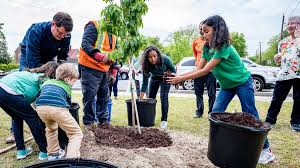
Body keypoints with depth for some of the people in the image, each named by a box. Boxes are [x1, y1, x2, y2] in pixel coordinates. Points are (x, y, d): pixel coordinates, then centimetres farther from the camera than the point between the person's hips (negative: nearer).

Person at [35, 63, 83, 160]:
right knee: (76, 134, 9)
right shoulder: (66, 87, 28)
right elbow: (68, 103, 30)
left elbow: (38, 95, 36)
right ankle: (71, 158, -9)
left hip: (40, 107, 5)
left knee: (51, 128, 35)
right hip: (57, 107, -4)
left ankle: (52, 155, 36)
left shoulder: (47, 82, 36)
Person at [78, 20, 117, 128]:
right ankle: (89, 122, 8)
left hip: (104, 70, 8)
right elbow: (85, 44, -19)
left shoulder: (113, 35, 18)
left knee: (104, 96, 11)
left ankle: (103, 121, 23)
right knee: (90, 95, -5)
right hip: (90, 68, -8)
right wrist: (100, 56, -33)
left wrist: (113, 73, 15)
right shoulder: (94, 26, -6)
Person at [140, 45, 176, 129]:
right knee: (151, 97, 4)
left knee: (164, 97, -15)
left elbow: (173, 70, -15)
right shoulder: (146, 65, -31)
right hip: (155, 78, 3)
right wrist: (140, 99, -27)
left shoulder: (165, 59, -36)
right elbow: (145, 82, -26)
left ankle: (164, 120, -6)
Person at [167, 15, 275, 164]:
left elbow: (205, 71, -34)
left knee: (250, 117, -1)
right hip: (227, 85, 7)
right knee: (215, 113, -3)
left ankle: (265, 149, 15)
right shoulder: (207, 48, -6)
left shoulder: (224, 48, -31)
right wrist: (179, 77, -20)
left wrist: (181, 78, -34)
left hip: (242, 83, -7)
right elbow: (198, 69, -8)